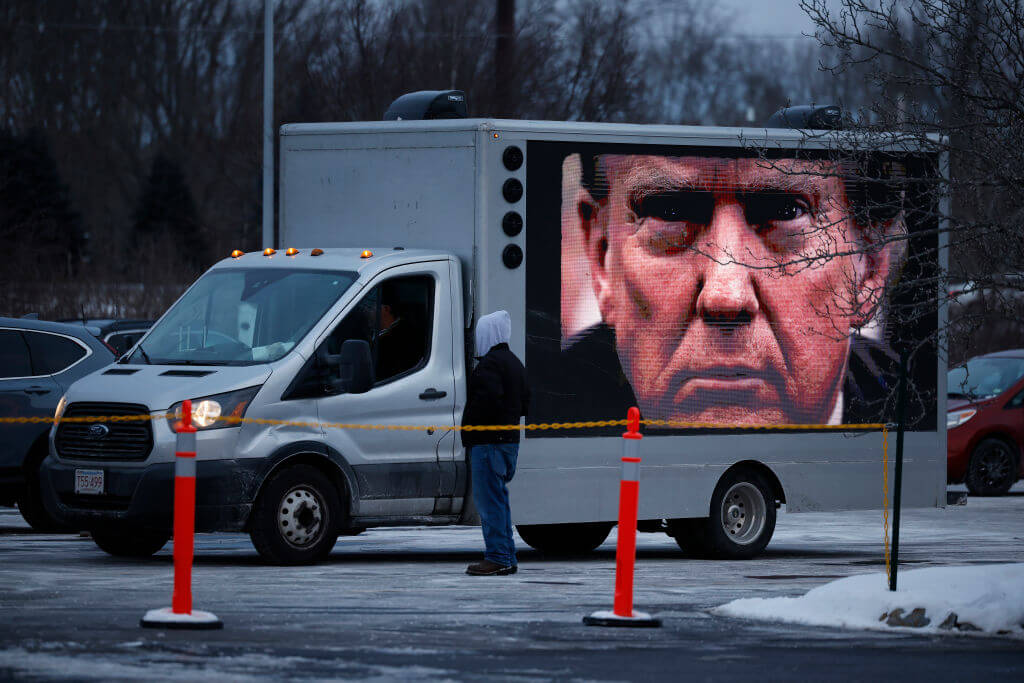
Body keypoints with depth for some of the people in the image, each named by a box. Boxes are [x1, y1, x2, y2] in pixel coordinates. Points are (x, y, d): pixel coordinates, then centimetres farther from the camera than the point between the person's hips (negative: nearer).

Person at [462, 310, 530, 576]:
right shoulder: (514, 363, 19)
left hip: (489, 442, -10)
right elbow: (525, 401, 22)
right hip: (510, 439, 10)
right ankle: (507, 558, 16)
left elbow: (489, 400, -24)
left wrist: (469, 425, -12)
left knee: (489, 499, -9)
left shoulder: (490, 363, -13)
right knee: (498, 498, 15)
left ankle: (497, 558, -11)